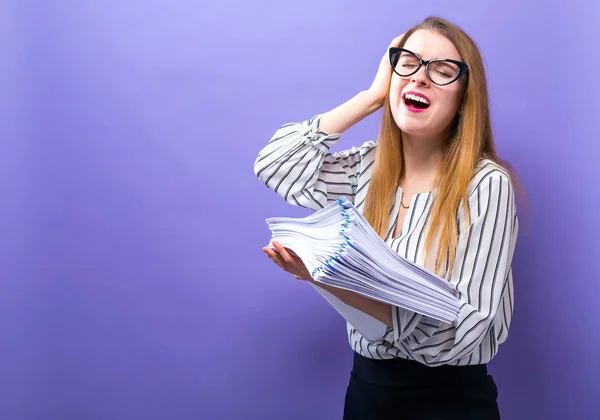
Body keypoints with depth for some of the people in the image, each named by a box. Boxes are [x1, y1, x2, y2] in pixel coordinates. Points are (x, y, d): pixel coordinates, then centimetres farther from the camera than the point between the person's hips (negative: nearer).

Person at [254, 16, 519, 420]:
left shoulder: (486, 185, -16)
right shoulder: (369, 168, 1)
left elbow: (465, 324, -21)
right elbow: (273, 164, -4)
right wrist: (371, 97, -7)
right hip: (366, 387, 5)